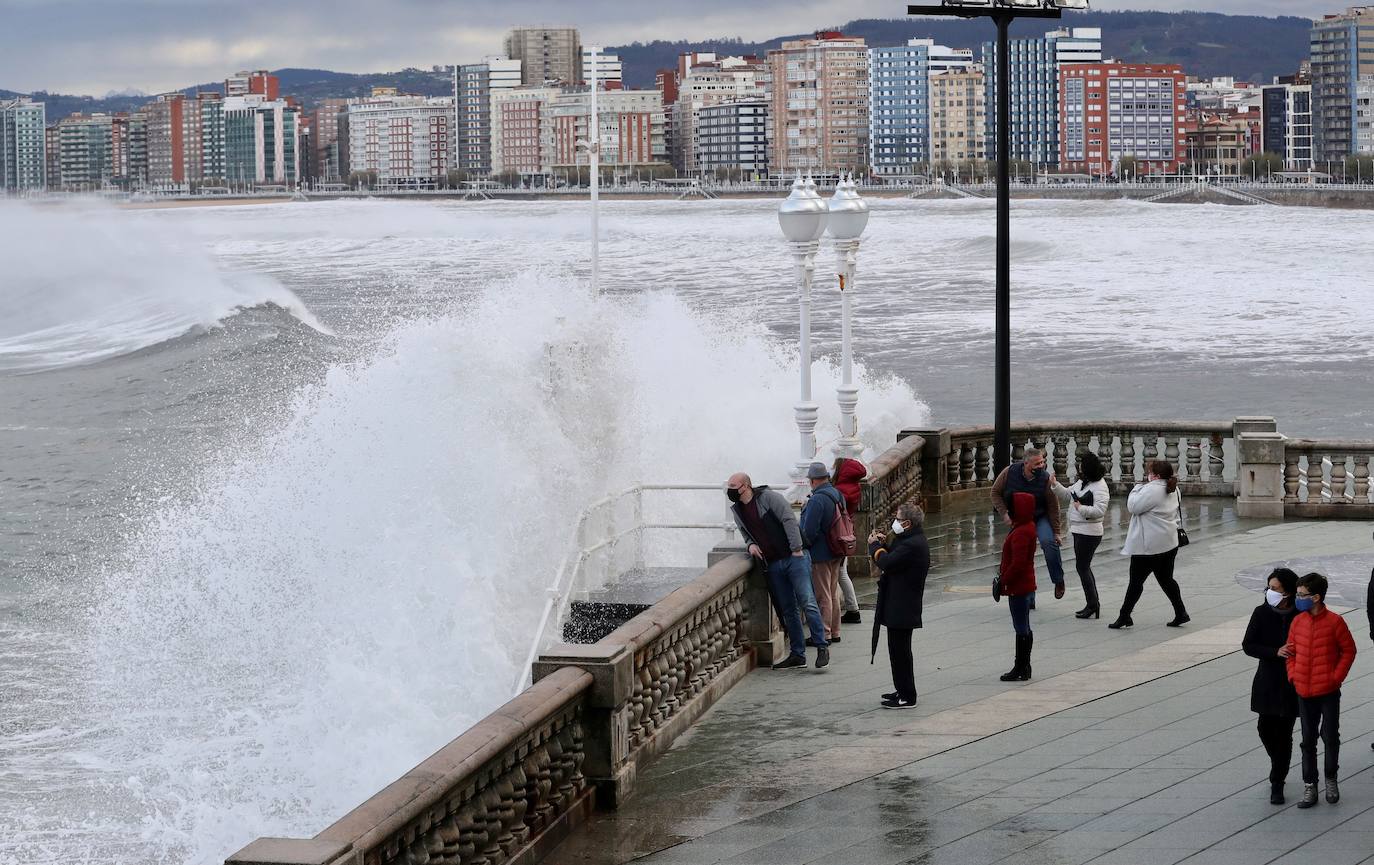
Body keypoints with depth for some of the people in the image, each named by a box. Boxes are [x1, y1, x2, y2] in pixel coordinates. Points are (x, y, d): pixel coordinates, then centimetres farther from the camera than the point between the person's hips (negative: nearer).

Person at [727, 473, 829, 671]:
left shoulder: (768, 497, -7)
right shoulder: (737, 510, 13)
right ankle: (797, 655, 10)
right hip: (773, 565, 7)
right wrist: (751, 544, 3)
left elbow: (789, 520, -13)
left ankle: (822, 647, -9)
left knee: (807, 602, -13)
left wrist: (796, 549, -18)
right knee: (788, 610, 7)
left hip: (794, 557, -7)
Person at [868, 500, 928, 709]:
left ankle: (907, 697, 0)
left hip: (901, 608, -11)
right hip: (901, 607, 11)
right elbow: (895, 558, 17)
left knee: (900, 650, -5)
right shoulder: (913, 541, 12)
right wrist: (884, 544, 5)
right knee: (898, 650, 18)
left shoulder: (912, 545, -22)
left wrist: (875, 545, -8)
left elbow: (886, 563, -25)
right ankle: (903, 690, 27)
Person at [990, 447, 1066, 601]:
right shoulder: (1010, 473, -15)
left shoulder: (1045, 479, -19)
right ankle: (1028, 599, 15)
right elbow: (996, 492, -2)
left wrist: (1057, 532, -10)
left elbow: (1053, 507, -12)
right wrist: (1004, 513, -14)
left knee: (1048, 541, -31)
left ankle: (1058, 581, -14)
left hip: (1041, 518, -2)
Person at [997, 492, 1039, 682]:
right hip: (1025, 585, 11)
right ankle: (1024, 668, 23)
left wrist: (1004, 581, -17)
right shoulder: (1028, 527, 11)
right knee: (1024, 628, 15)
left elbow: (1018, 563, -25)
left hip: (1018, 587, -11)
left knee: (1021, 628, -4)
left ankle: (1021, 669, 0)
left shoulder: (1021, 533, -22)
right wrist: (1003, 575, 19)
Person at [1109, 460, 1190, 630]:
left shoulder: (1152, 490, -21)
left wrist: (1138, 487, -4)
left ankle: (1124, 616, 6)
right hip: (1169, 543, 8)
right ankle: (1181, 614, 12)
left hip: (1149, 546, -8)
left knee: (1136, 580, 0)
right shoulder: (1173, 490, 9)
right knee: (1166, 579, 15)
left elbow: (1133, 506, -17)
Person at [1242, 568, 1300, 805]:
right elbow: (1248, 645, -6)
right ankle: (1279, 768, 36)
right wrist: (1276, 652, -18)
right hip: (1268, 681, 2)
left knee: (1284, 733, 1)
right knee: (1266, 729, 6)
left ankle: (1277, 783, 12)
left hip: (1291, 683, -2)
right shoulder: (1262, 613, -4)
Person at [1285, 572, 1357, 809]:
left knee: (1330, 736, 5)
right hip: (1304, 691, 4)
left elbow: (1348, 651, -4)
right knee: (1308, 739, 9)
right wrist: (1293, 674, -1)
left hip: (1328, 691, -4)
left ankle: (1331, 779, 25)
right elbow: (1291, 651, 11)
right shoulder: (1298, 621, 1)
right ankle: (1309, 785, 16)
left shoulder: (1334, 622, -12)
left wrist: (1337, 676, -10)